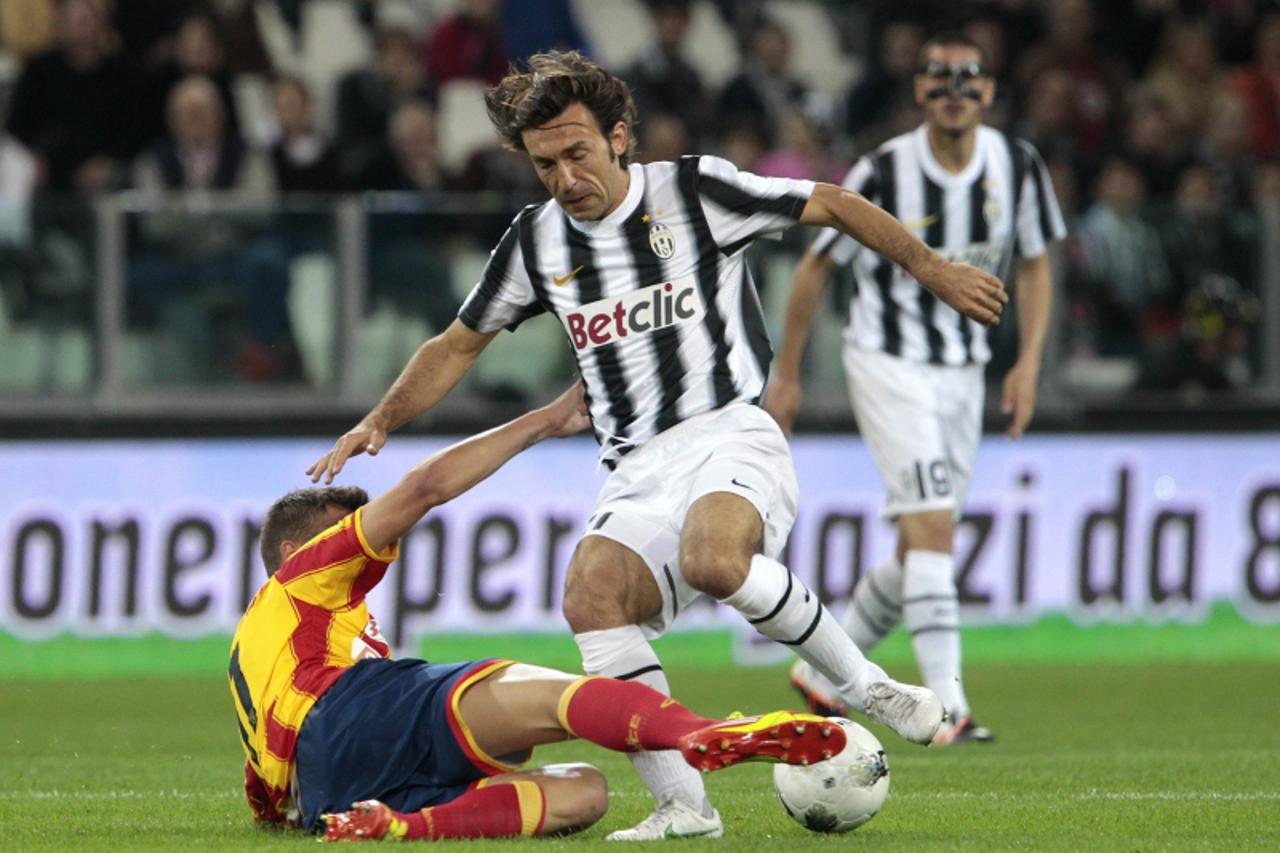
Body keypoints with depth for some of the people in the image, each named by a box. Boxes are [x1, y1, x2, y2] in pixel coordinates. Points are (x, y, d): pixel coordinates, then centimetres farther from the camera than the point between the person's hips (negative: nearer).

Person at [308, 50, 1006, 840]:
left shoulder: (694, 191, -2)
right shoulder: (536, 240, 11)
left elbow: (833, 205, 6)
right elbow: (460, 344, 24)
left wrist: (936, 270, 6)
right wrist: (379, 422, 14)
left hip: (731, 438, -4)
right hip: (637, 472, 4)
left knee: (713, 561, -37)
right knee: (591, 594, -27)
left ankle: (868, 686, -16)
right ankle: (682, 804, -24)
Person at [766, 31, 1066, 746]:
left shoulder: (1019, 166, -3)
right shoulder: (884, 174, -15)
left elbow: (1035, 266, 10)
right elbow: (817, 266, -4)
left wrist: (1029, 363, -3)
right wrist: (787, 377, 0)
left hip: (964, 367, 5)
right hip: (888, 360, -5)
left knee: (920, 549, 9)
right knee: (933, 525, -19)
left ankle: (825, 672, 27)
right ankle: (948, 706, -23)